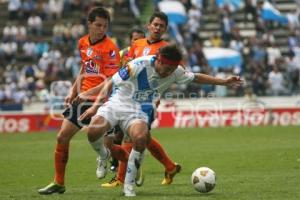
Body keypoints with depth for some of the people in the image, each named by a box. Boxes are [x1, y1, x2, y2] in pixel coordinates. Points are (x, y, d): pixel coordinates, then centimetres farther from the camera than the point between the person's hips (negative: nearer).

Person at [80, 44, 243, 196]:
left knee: (141, 138, -33)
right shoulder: (139, 65, -19)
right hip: (116, 103, -3)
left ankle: (128, 185, -14)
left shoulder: (175, 72, -3)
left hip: (138, 112, 3)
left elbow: (196, 78, 17)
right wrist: (95, 105, -19)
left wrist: (223, 82, 17)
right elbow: (110, 84, -12)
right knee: (93, 131, -32)